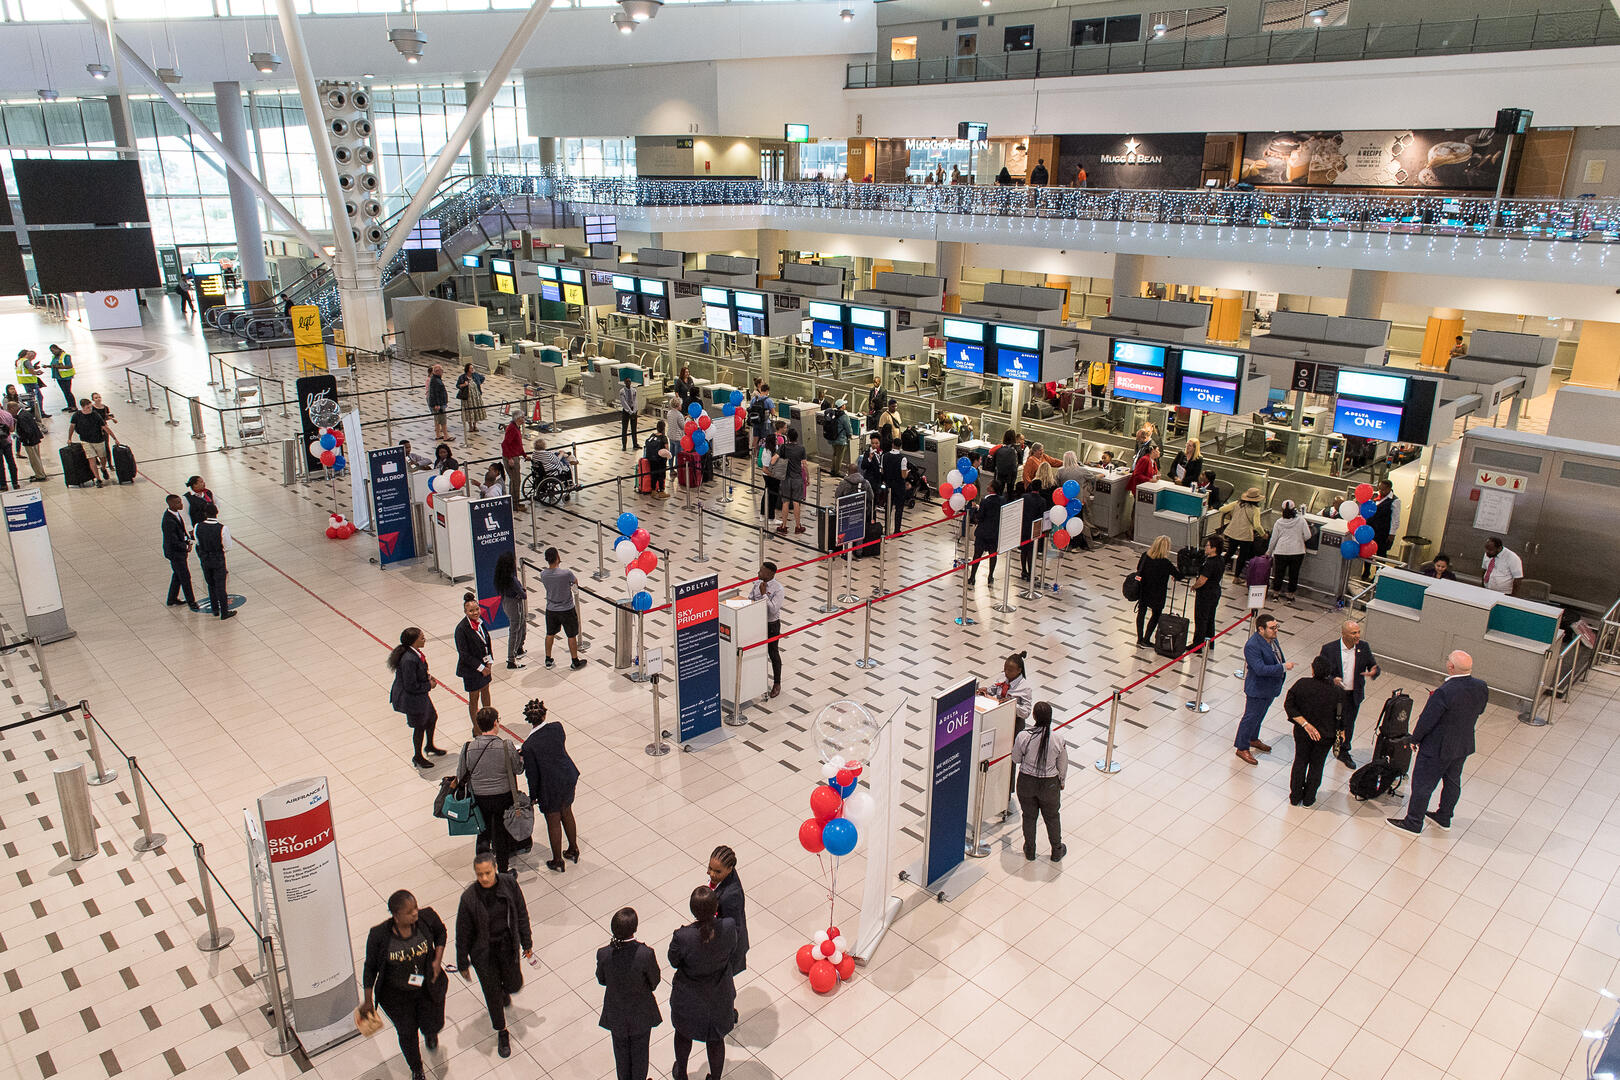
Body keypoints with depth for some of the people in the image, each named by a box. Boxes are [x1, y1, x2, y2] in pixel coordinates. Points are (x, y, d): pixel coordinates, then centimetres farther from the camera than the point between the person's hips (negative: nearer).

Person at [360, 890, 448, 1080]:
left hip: (428, 986, 1)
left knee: (434, 1025, 17)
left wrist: (438, 960, -11)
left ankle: (428, 1032, 58)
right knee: (407, 1032, 16)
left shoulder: (427, 917, -25)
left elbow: (441, 932, 0)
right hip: (396, 994, -1)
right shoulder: (379, 935, -28)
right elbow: (370, 967, -11)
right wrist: (368, 1000, -5)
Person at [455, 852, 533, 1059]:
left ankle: (504, 990, 57)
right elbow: (463, 933, -12)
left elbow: (521, 914, -3)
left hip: (507, 944, 2)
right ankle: (501, 1032, 38)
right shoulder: (469, 897, -25)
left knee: (515, 984, 18)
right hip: (483, 952, -2)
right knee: (492, 992, 13)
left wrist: (526, 943, 4)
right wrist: (463, 964, -4)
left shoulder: (509, 883, -18)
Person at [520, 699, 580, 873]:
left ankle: (558, 862, 32)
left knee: (553, 823, 15)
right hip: (569, 777, 5)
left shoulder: (529, 745, -24)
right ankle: (573, 850, 45)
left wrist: (533, 796, 1)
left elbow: (532, 774, -16)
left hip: (550, 787, -5)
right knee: (566, 813, 27)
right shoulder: (557, 727, -13)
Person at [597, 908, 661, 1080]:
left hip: (616, 1013, 2)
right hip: (641, 1012, -1)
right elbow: (654, 981, -14)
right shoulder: (645, 954, -33)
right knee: (640, 1052, 25)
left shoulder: (603, 954, -28)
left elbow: (601, 980, -8)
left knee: (621, 1052, 28)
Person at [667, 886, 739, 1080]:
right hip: (720, 996, 1)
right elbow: (732, 958, -10)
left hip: (689, 997, -1)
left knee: (683, 1033, 31)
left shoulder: (683, 937, -36)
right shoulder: (729, 928, -29)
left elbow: (674, 962, -14)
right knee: (716, 1039, 27)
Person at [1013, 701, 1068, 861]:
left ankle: (1029, 852, 37)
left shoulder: (1023, 736, -22)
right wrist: (1061, 782, 14)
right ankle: (1057, 852, 39)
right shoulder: (1059, 739, -20)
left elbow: (1016, 759, -5)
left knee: (1029, 816, 20)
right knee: (1052, 817, 22)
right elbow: (1062, 766, -5)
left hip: (1026, 782, 0)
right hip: (1049, 784, 0)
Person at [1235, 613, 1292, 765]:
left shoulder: (1271, 638, -2)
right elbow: (1260, 669, -35)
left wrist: (1284, 663, 6)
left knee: (1259, 715, 26)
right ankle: (1242, 748, 20)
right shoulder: (1252, 646, -30)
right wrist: (1283, 667, -34)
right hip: (1257, 689, -9)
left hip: (1270, 687, 9)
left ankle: (1253, 739, 46)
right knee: (1251, 717, 5)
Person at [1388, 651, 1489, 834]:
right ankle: (1444, 817, 42)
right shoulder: (1481, 687, -11)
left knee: (1422, 784, 9)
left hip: (1438, 747, -7)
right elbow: (1479, 710, 8)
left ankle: (1414, 822, 21)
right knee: (1452, 781, 24)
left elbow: (1427, 720, -22)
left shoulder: (1444, 692, -32)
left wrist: (1414, 739, -7)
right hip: (1464, 745, 7)